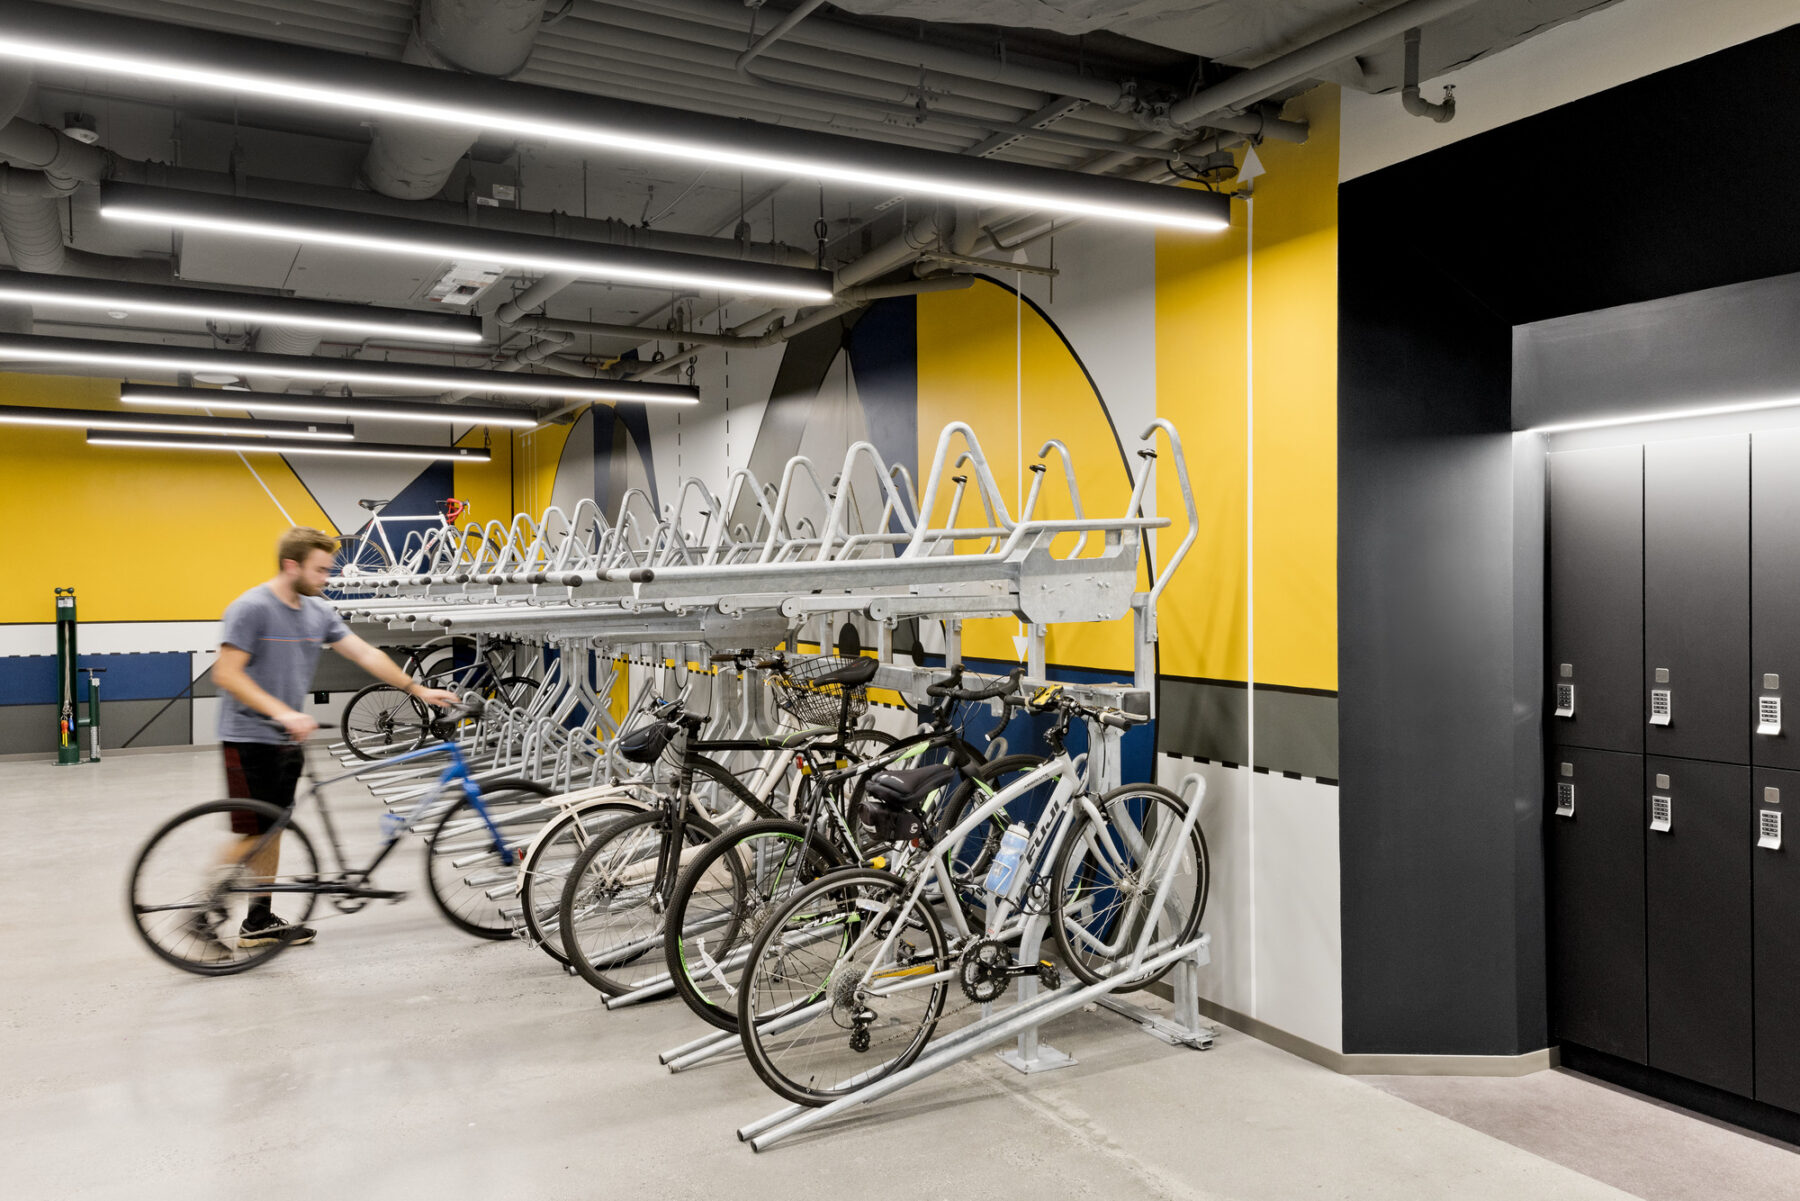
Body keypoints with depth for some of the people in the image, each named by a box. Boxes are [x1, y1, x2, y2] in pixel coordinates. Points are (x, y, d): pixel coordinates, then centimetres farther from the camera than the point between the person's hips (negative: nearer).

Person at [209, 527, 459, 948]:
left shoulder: (318, 612, 7)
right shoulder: (252, 608, -15)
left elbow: (365, 654, 8)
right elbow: (226, 675, -19)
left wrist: (418, 689, 4)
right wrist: (281, 712, -28)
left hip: (287, 740, 7)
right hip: (251, 739, -7)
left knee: (272, 829, 12)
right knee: (253, 834, -5)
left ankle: (260, 922, 21)